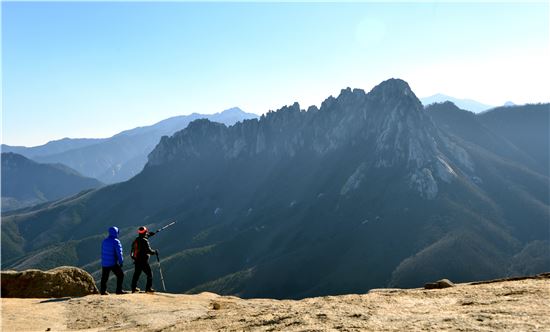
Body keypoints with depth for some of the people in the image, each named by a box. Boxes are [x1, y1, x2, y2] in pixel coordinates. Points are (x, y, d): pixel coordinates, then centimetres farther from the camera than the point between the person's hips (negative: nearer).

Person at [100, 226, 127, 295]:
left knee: (104, 277, 14)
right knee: (120, 275, 4)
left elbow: (102, 252, 15)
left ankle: (103, 291, 17)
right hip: (113, 263, -6)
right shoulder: (116, 241, -13)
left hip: (104, 263, 7)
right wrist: (121, 261, -8)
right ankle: (119, 290, 2)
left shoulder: (105, 241, 8)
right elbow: (119, 252, -15)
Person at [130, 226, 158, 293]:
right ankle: (148, 288, 0)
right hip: (143, 261, -8)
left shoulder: (136, 240, 5)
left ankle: (134, 288, 27)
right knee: (149, 274, 2)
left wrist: (148, 234, 31)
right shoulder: (145, 241, -19)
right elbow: (149, 251, -21)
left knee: (136, 274, 19)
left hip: (136, 260, 8)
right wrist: (155, 252, -4)